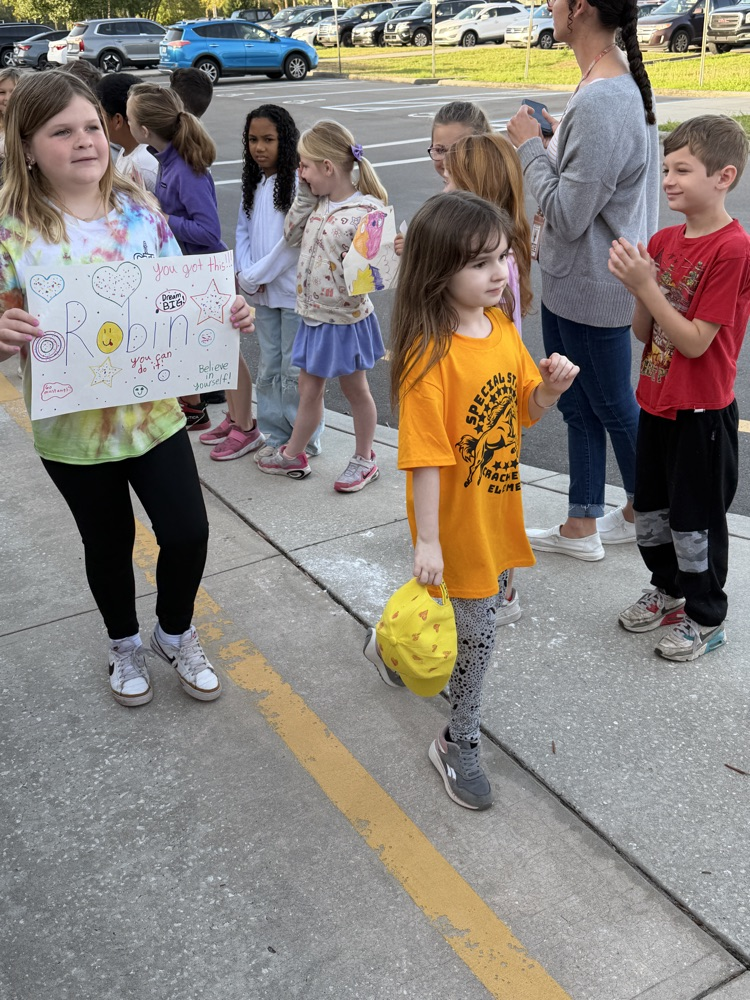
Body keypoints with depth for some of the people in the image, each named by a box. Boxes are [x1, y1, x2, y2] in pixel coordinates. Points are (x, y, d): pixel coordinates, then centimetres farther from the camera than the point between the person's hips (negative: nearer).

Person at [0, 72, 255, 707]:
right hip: (73, 427, -2)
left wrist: (228, 315, -14)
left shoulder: (138, 208, -3)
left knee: (188, 532, 4)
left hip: (153, 410, 2)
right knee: (108, 543, 16)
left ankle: (176, 633, 35)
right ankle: (124, 644, 44)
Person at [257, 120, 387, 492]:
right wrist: (304, 196, 2)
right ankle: (293, 454, 31)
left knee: (355, 389, 11)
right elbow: (292, 235, 12)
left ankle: (364, 459, 28)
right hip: (313, 315, 7)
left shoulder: (364, 212, -20)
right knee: (309, 388, 17)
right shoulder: (319, 202, 4)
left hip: (345, 318, -7)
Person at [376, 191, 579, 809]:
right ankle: (460, 746, 30)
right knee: (477, 631, 6)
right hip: (456, 522, -7)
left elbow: (524, 413, 9)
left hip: (498, 509, 7)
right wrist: (427, 540, -22)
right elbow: (425, 457, -23)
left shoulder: (503, 326, -1)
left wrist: (550, 389, -12)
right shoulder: (430, 355, -25)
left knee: (483, 608, 23)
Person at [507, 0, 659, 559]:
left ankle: (641, 512, 32)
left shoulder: (600, 103, -25)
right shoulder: (622, 80, 7)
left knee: (612, 407, 9)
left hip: (590, 288, -10)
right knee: (580, 405, 16)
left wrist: (529, 147, -15)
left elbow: (568, 218, -24)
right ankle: (582, 527, 29)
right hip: (576, 285, 10)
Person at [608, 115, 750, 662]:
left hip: (702, 411, -7)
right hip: (657, 401, 7)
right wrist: (637, 285, -15)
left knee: (695, 517, 7)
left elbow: (695, 341, -22)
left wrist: (645, 285, -25)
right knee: (651, 507, 20)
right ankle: (669, 590, 42)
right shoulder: (664, 240, 3)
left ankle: (706, 618, 27)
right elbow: (643, 333, 3)